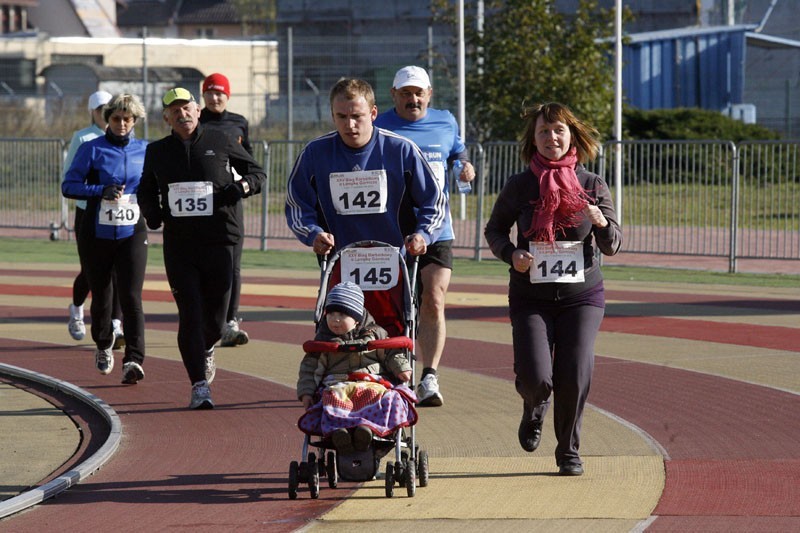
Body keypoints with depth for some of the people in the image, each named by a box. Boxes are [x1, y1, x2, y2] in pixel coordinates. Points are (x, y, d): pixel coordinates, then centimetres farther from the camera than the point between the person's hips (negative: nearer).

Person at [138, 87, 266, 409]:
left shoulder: (220, 144, 4)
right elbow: (146, 189, 24)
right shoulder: (157, 152, 10)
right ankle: (199, 386, -8)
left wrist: (244, 186, -10)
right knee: (190, 316, -9)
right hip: (178, 246, 1)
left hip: (219, 241, -1)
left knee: (215, 316, 7)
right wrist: (151, 212, 3)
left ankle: (205, 350, 42)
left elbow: (258, 172, 12)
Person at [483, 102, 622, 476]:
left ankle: (569, 452, 12)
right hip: (531, 297, 0)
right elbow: (494, 230, 11)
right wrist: (511, 253, -10)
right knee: (535, 378, -15)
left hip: (581, 295, 1)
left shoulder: (592, 186, 0)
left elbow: (612, 246, 1)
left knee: (575, 376, -12)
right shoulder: (519, 186, -2)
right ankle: (534, 409, 24)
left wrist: (601, 223, -21)